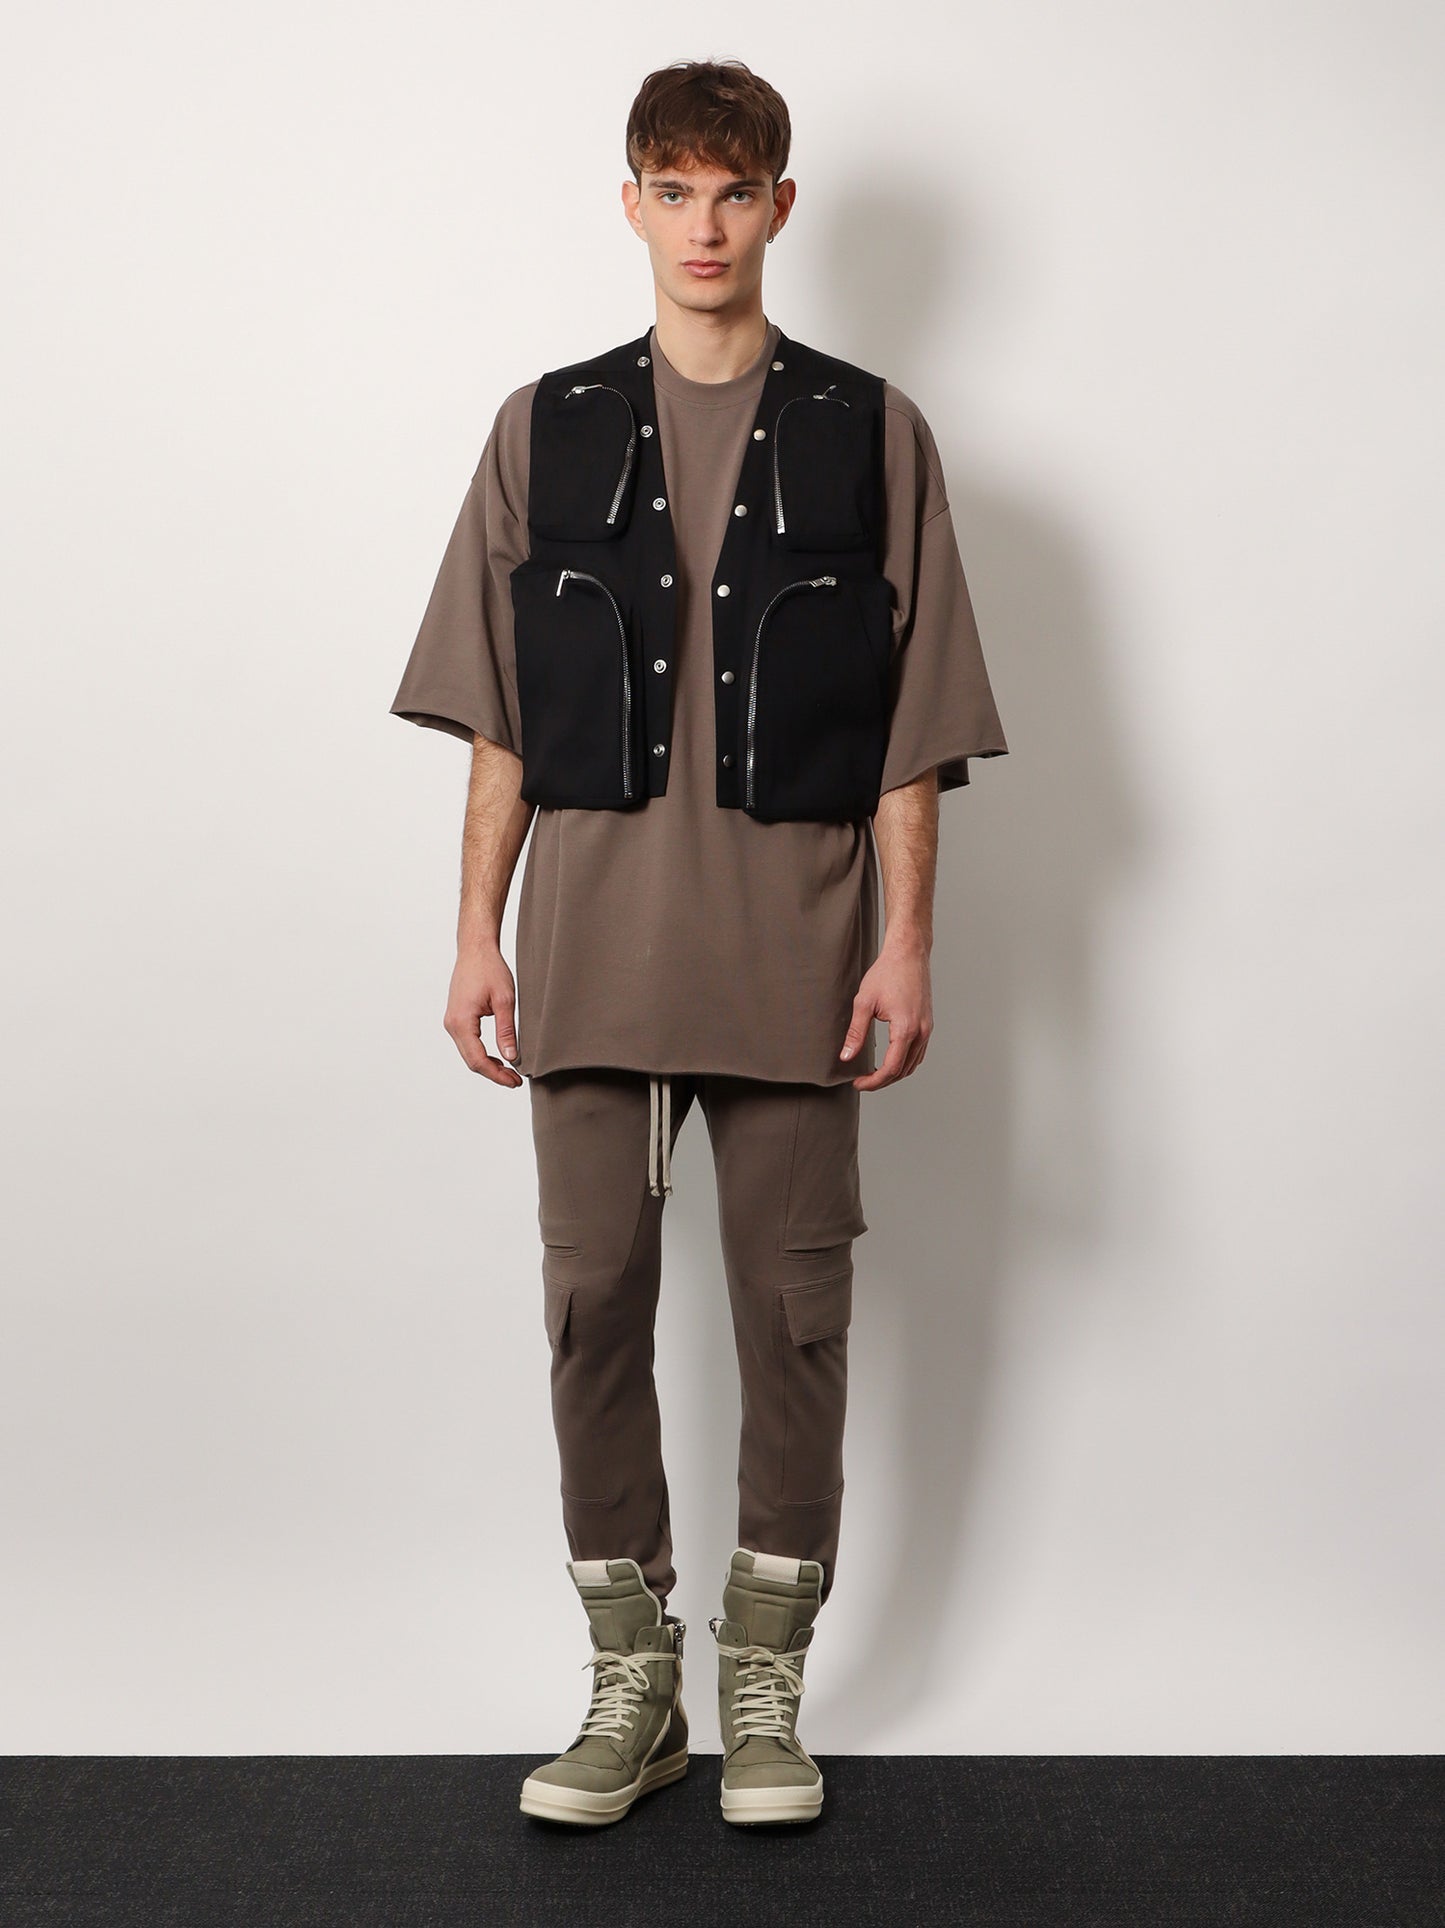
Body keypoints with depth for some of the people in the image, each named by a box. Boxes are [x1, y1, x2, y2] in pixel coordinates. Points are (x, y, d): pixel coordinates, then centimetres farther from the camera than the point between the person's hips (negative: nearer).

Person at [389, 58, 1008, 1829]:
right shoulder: (546, 431, 9)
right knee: (595, 1303, 4)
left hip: (792, 939, -1)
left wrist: (906, 943, -4)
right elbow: (496, 717, 8)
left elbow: (911, 726, 2)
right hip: (594, 934, 1)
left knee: (794, 1315, 5)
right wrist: (478, 931, 3)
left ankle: (766, 1681, 20)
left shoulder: (871, 435, 5)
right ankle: (629, 1679, 19)